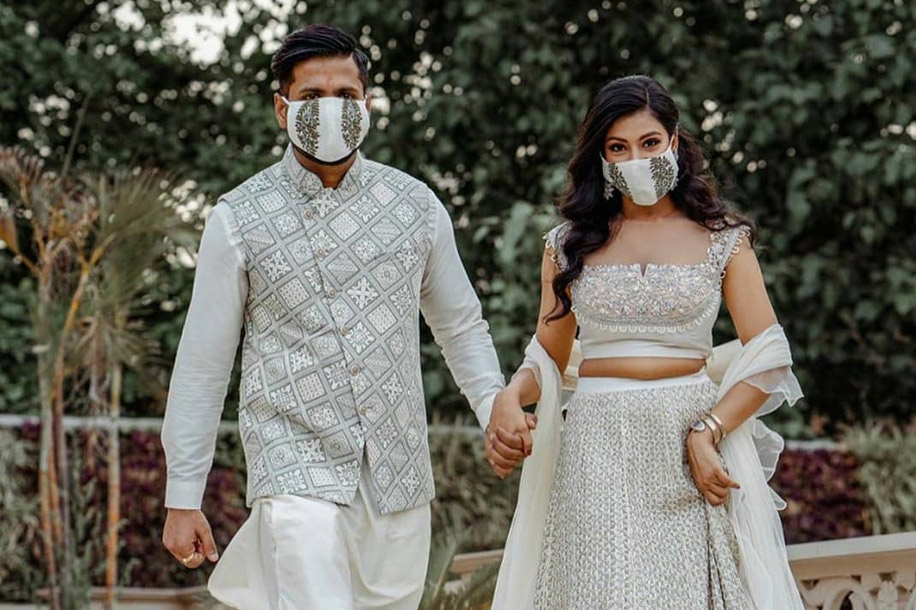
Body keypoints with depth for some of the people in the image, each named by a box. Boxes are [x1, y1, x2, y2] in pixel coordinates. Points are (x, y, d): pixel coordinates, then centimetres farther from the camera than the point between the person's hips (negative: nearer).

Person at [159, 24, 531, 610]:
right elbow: (202, 365, 2)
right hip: (297, 467, -4)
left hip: (400, 473, 4)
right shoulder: (239, 218, -2)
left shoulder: (416, 205, 6)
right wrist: (183, 498, 1)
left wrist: (497, 408, 0)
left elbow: (461, 325, 18)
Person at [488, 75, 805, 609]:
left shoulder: (722, 239, 4)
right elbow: (548, 356, 13)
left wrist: (706, 433, -14)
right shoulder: (570, 244, 10)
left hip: (695, 435, -1)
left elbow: (769, 358, -1)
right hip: (598, 447, 1)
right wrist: (512, 396, -9)